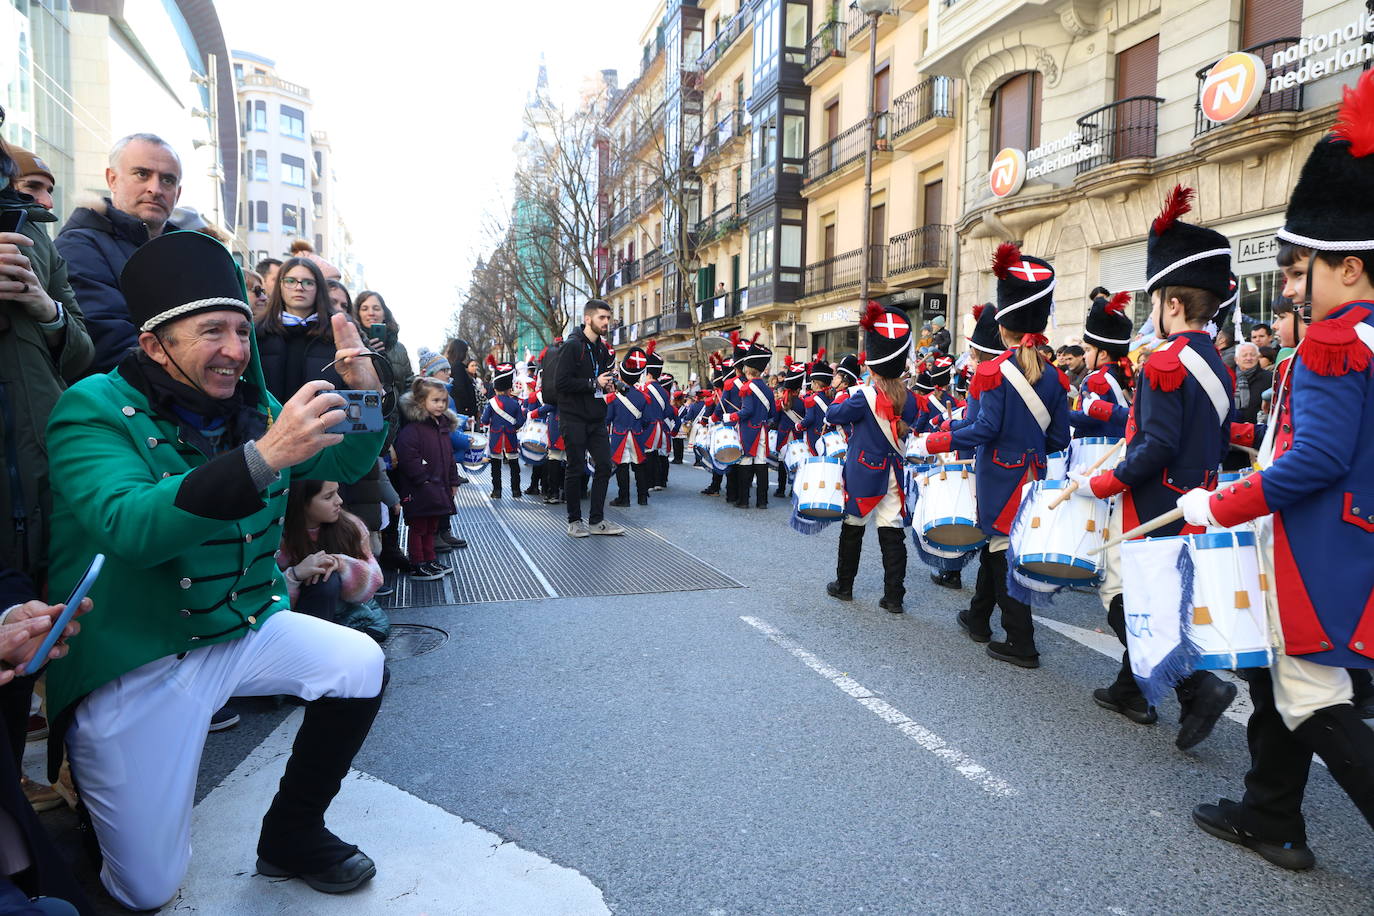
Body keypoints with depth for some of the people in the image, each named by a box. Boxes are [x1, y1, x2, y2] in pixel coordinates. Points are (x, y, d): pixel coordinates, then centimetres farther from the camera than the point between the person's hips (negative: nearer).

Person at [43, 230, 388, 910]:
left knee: (362, 665, -15)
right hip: (135, 665, -5)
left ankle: (291, 834, 9)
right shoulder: (95, 410, -15)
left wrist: (364, 395, -15)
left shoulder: (249, 407, 3)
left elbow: (344, 462, 6)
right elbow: (129, 525, -33)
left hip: (243, 630, 5)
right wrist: (264, 456, -45)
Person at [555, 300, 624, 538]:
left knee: (604, 466, 4)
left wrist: (606, 384, 3)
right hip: (575, 418, -7)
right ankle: (574, 521, 14)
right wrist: (593, 383, -17)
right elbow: (561, 382, -18)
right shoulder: (572, 346, -11)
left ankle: (596, 520, 13)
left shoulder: (603, 349, 13)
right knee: (576, 470, 1)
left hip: (597, 418, 7)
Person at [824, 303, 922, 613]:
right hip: (894, 475, 4)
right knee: (892, 535, 4)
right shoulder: (910, 400, 0)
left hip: (863, 475, -4)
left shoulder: (864, 397, -16)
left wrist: (847, 396, 10)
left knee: (852, 530, 11)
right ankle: (894, 597, 5)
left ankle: (844, 586, 24)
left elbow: (833, 416, -4)